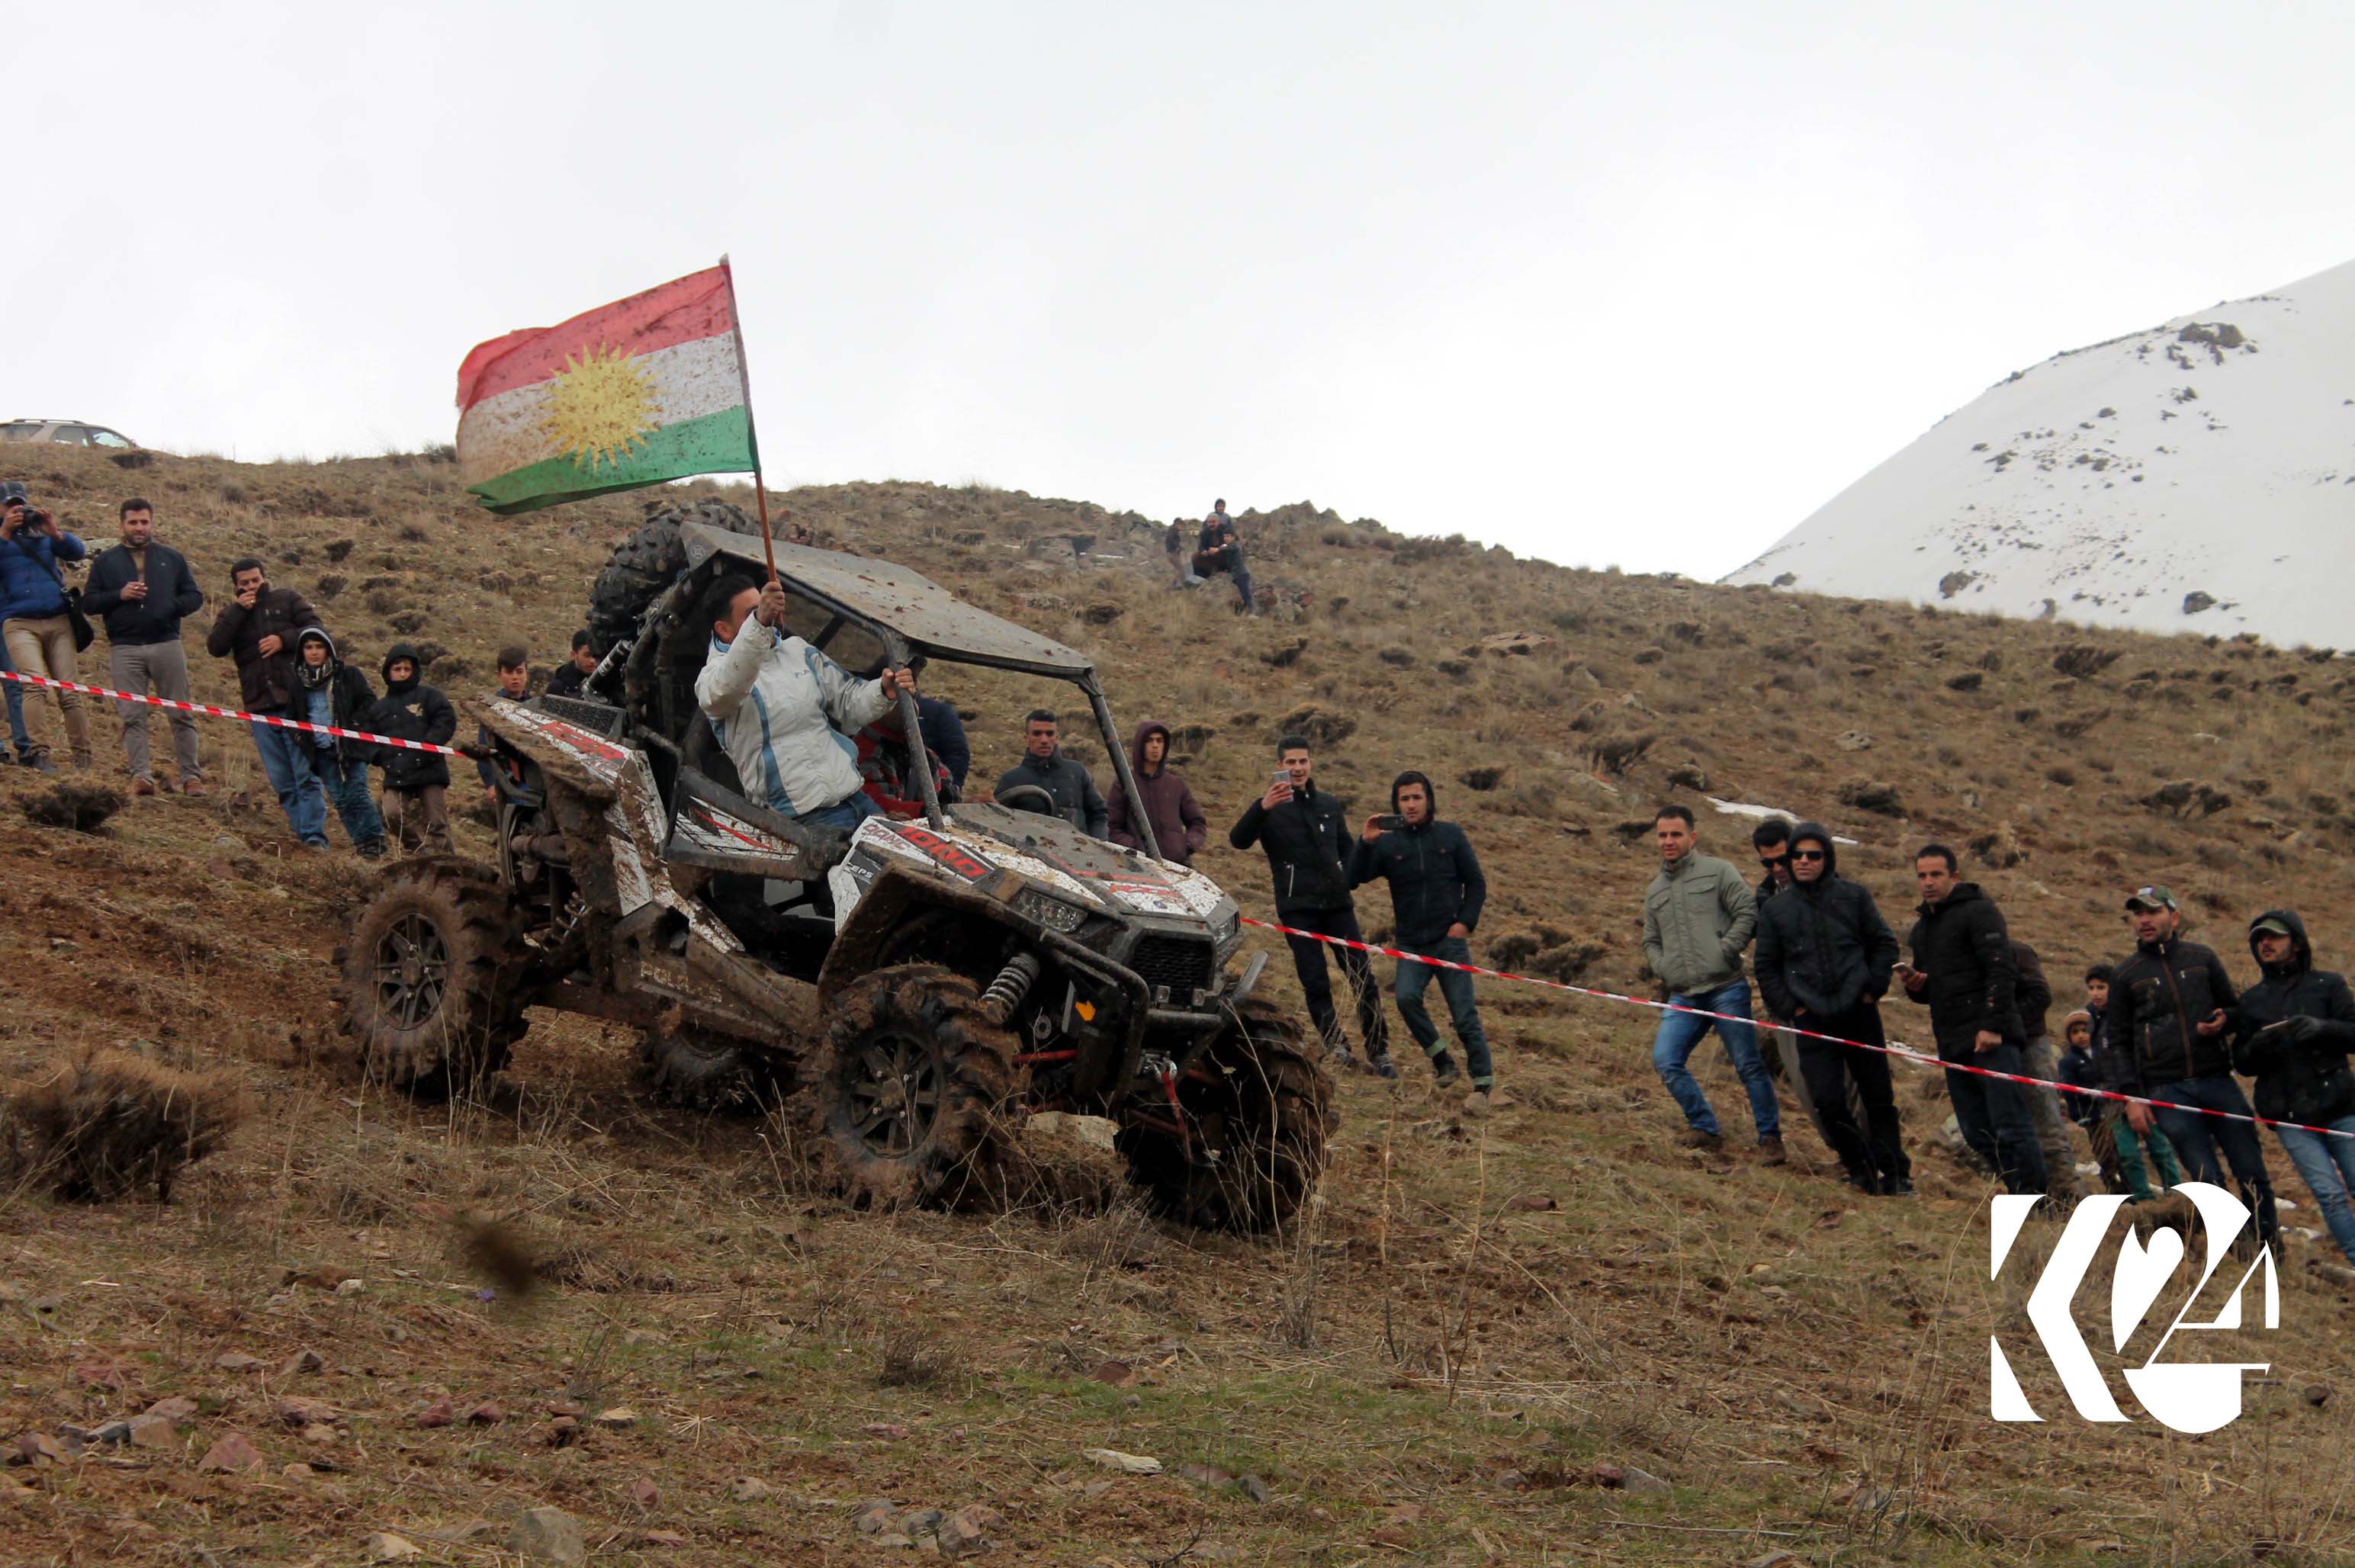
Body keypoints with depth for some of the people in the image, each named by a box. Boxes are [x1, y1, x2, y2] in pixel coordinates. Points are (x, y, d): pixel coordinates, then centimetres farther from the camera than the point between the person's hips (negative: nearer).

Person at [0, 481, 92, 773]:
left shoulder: (44, 534, 16)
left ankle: (83, 757, 2)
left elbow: (77, 551, 4)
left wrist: (55, 532, -12)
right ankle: (39, 753, -22)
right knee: (36, 685, -21)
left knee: (70, 692, -1)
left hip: (58, 622, 2)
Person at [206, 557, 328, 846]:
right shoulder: (231, 614, 15)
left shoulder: (287, 600, 9)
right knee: (281, 780, 4)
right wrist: (238, 611, -9)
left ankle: (315, 838, -11)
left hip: (295, 701, -3)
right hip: (260, 707, 3)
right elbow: (215, 647, -3)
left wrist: (284, 640, -11)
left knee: (306, 773, -9)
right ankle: (301, 835, 9)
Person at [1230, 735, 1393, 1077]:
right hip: (1297, 908, -4)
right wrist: (1262, 808, -36)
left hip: (1337, 904, 4)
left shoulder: (1329, 805, 16)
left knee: (1363, 976, -2)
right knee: (1315, 982, -6)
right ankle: (1336, 1047, 1)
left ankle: (1378, 1053, 2)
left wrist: (1347, 880, 10)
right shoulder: (1270, 809, -1)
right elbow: (1238, 840, -19)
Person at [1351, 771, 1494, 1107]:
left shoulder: (1450, 835, 3)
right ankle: (1442, 1062, -6)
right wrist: (1365, 843, -20)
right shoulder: (1387, 843, 2)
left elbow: (1476, 883, 9)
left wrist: (1466, 921, -5)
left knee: (1465, 1015, -5)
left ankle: (1483, 1084, 4)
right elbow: (1352, 880, -7)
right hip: (1411, 944, 1)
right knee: (1406, 997, -24)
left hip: (1449, 940, -1)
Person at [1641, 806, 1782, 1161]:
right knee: (1665, 1061, -8)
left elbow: (1748, 912, -5)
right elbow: (1651, 941, 27)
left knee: (1749, 1065, -1)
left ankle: (1769, 1137, 9)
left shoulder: (1717, 871, 1)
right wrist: (1663, 967, 7)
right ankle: (1705, 1129, 4)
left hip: (1726, 989, -5)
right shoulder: (1655, 890, 19)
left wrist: (1725, 951, -13)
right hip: (1683, 997, 5)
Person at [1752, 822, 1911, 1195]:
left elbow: (1884, 942, 10)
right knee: (1829, 1101, -9)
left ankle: (1895, 1174, 16)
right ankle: (1862, 1171, 8)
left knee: (1879, 1096, 5)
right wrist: (1789, 1007, 1)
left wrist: (1873, 988, 0)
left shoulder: (1854, 896, 2)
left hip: (1860, 1013, 0)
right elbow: (1767, 967, 12)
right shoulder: (1775, 909, 4)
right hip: (1813, 1021, 0)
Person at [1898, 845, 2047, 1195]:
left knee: (2011, 1128, -12)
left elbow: (2002, 970, -14)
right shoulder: (1921, 928, 22)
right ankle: (2019, 1195, 12)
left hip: (1990, 1038, -8)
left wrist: (1993, 1025, -22)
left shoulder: (1978, 911, -3)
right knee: (1979, 1136, 6)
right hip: (1952, 1045, 8)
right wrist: (1915, 986, 6)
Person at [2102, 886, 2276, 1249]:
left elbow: (2235, 1008, 21)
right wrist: (2130, 1096, -1)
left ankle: (2268, 1249, 11)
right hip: (2167, 1090, -1)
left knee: (2252, 1174, -2)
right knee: (2208, 1180, -8)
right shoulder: (2125, 976, 10)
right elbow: (2118, 1044, 10)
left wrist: (2224, 1021, -4)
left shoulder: (2202, 959, 11)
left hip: (2217, 1081, 1)